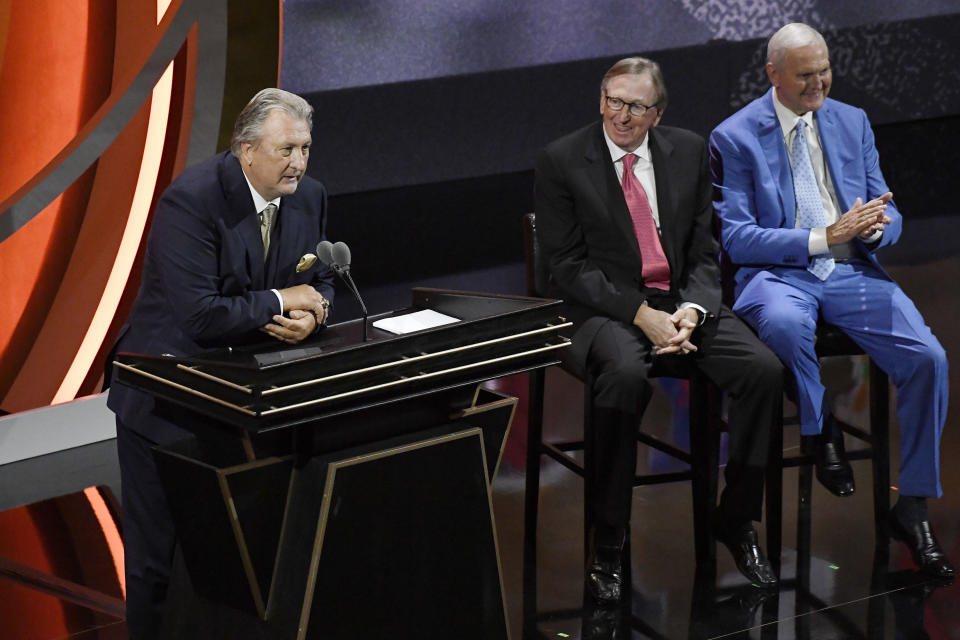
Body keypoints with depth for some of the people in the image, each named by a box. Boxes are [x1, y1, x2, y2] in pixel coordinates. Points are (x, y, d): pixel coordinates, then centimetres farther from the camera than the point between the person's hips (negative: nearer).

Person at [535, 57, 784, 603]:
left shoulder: (690, 152, 9)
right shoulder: (562, 162, -2)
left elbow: (704, 251, 9)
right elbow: (568, 265, -6)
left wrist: (691, 312, -11)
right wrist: (640, 315, -17)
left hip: (683, 301, 4)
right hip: (605, 308, -4)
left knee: (765, 370, -21)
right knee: (626, 376, -37)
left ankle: (738, 522, -4)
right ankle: (607, 543, -25)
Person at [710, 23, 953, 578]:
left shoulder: (852, 122, 13)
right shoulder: (735, 137, -1)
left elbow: (887, 214, 15)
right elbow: (735, 237, -9)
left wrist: (878, 226, -12)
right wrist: (823, 237, -19)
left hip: (853, 270, 4)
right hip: (778, 272, -4)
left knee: (929, 358, -20)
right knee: (784, 323, -41)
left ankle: (913, 507, -6)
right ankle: (821, 433, -11)